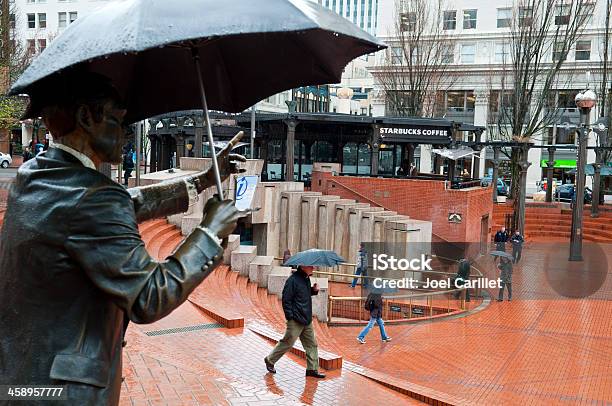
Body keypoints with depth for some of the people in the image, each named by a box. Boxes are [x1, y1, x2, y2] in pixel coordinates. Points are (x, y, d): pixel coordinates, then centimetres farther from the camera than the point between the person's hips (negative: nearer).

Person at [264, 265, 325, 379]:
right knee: (287, 343, 3)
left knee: (311, 344, 9)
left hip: (307, 320, 8)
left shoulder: (306, 278, 8)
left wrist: (314, 290, 4)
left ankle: (312, 369, 17)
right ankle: (270, 360, 21)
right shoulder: (293, 280, -18)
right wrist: (290, 317, -17)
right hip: (296, 321, -8)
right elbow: (286, 300, -16)